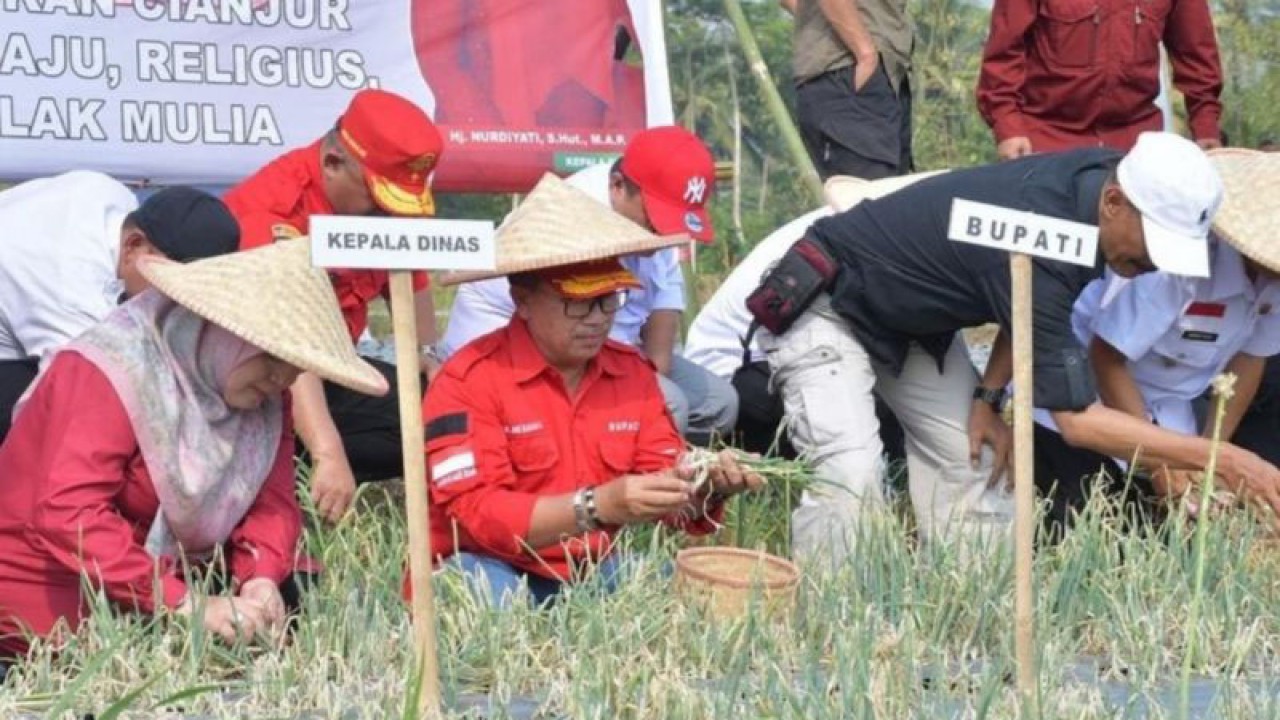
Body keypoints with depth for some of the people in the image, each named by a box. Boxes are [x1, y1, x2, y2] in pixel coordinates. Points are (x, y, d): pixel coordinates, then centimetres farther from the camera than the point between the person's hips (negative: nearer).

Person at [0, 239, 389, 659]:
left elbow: (273, 500, -4)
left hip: (178, 577, 8)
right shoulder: (110, 372, -22)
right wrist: (184, 604, -38)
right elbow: (67, 514, -32)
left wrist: (261, 578, -27)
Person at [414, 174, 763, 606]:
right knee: (485, 593, -38)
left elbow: (667, 491, 6)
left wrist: (704, 489, -18)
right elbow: (476, 513, -22)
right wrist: (597, 506, -33)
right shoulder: (470, 380, -14)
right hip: (493, 570, -6)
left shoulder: (633, 372, 6)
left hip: (592, 570, 6)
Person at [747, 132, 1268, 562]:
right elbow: (1077, 420, -35)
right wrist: (1225, 461, -37)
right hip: (829, 306, -9)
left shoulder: (1098, 173, -13)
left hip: (914, 321, 9)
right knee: (851, 474, -27)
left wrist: (990, 395, -4)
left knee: (971, 464, 0)